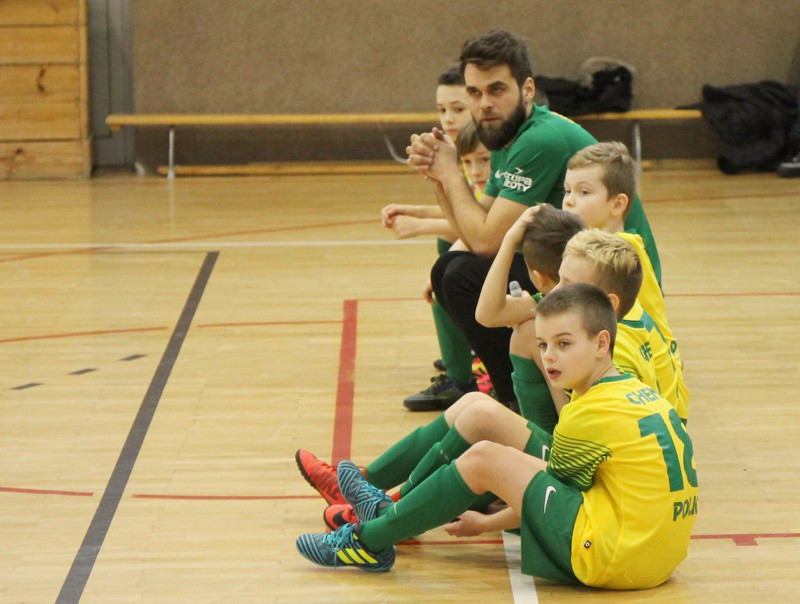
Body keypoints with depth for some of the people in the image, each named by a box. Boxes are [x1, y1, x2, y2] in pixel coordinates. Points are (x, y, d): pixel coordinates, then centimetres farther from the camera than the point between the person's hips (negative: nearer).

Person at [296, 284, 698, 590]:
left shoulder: (593, 412, -13)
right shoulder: (640, 393, 14)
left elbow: (543, 492, -2)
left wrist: (485, 525, 14)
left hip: (616, 558, -10)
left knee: (484, 458, -10)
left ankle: (371, 541, 3)